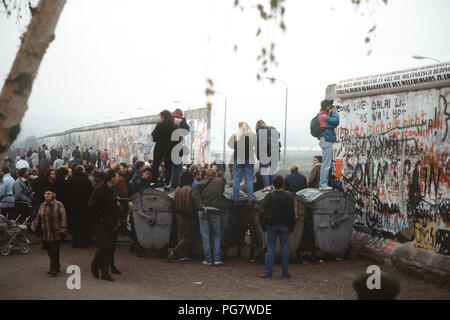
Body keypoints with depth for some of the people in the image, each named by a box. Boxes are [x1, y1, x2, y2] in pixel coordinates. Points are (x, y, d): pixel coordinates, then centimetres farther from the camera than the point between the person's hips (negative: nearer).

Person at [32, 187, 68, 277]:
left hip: (56, 234, -5)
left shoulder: (58, 205, -4)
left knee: (54, 252, -5)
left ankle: (54, 269, 0)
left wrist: (62, 229, -13)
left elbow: (63, 217, -7)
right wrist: (36, 228, 15)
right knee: (50, 252, 10)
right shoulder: (42, 206, 11)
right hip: (45, 234, 5)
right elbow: (39, 218, 19)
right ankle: (57, 267, 24)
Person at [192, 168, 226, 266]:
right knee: (216, 235, 11)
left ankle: (208, 259, 5)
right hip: (215, 211, 0)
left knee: (205, 236, 5)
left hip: (204, 211, 0)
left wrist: (200, 206, -13)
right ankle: (217, 259, 4)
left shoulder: (202, 183, 5)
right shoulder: (220, 181, 7)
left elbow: (195, 195, -8)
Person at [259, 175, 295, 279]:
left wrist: (264, 226, 2)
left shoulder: (269, 197, -5)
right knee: (285, 248, 6)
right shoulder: (288, 197, -2)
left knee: (271, 248, 3)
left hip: (272, 226, 0)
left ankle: (268, 272, 1)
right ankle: (285, 272, 7)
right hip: (284, 226, 0)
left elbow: (263, 212, -5)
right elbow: (291, 213, 1)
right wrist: (291, 227, 8)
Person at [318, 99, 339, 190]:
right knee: (326, 164, -9)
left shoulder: (324, 115, 17)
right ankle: (323, 184, -8)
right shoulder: (323, 116, -16)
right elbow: (336, 121, -22)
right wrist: (334, 112, -7)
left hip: (326, 141, 11)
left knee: (326, 164, 14)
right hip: (326, 141, -11)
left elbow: (333, 122, 19)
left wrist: (332, 112, 11)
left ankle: (323, 184, 18)